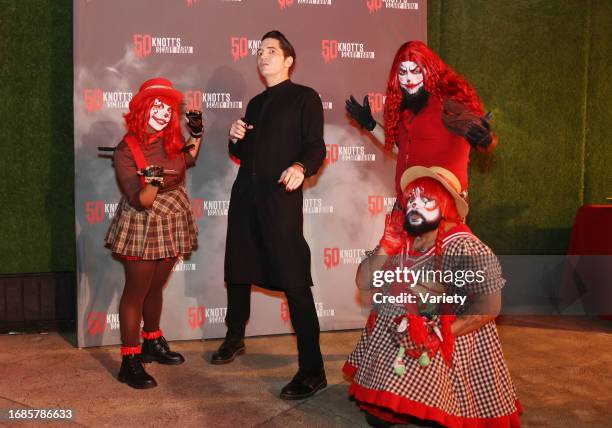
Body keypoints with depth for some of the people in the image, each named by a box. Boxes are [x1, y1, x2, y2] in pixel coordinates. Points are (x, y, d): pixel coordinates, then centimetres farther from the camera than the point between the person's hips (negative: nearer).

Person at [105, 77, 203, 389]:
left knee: (156, 288, 19)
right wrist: (153, 181, -40)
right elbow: (140, 202, -22)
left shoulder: (171, 139, -1)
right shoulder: (126, 151, -18)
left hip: (172, 224, 6)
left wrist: (196, 135, 9)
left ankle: (152, 343, 35)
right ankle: (130, 361, 7)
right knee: (136, 292, 0)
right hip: (142, 227, -6)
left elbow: (187, 161, 23)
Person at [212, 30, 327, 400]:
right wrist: (235, 138, 2)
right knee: (238, 271, 15)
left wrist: (300, 167, -30)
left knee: (294, 280, -11)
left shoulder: (305, 97, 2)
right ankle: (235, 339, 37)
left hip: (280, 196, -7)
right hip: (245, 193, 7)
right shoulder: (256, 103, 20)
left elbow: (316, 147, -9)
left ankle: (312, 370, -8)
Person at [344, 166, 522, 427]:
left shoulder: (464, 248, -18)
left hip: (445, 340, -5)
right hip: (390, 336, 5)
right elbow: (363, 283, 2)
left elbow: (489, 306, -21)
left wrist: (438, 335, -27)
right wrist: (387, 245, -11)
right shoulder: (399, 239, 2)